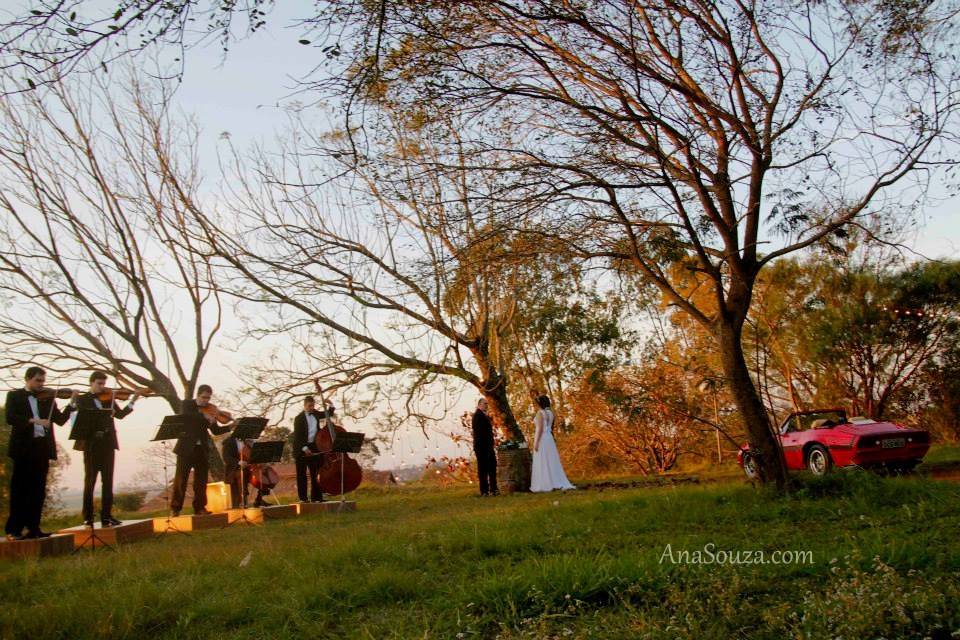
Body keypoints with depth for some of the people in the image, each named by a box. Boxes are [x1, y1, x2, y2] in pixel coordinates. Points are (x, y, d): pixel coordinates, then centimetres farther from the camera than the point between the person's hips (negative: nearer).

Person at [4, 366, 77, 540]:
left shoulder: (47, 398, 14)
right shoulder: (14, 395, 5)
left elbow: (61, 420, 7)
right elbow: (10, 418, -11)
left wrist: (72, 403, -7)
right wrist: (33, 420, -23)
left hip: (42, 448, 4)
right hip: (23, 448, -4)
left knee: (38, 490, 6)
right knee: (20, 490, 0)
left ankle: (33, 527, 13)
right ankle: (13, 529, 5)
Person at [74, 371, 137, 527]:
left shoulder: (109, 399, 14)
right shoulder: (82, 399, 5)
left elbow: (120, 414, 3)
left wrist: (132, 402, -13)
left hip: (108, 444, 3)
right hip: (91, 444, -3)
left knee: (108, 481, 3)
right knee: (89, 481, 2)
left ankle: (106, 516, 7)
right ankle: (88, 517, 8)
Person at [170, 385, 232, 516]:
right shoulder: (187, 404, 1)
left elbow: (215, 430, 7)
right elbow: (185, 415, -22)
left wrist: (230, 426, -10)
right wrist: (204, 416, -33)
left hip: (202, 449, 4)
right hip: (186, 447, -3)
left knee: (201, 480, 5)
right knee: (181, 478, -2)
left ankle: (200, 507, 11)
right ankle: (175, 508, 4)